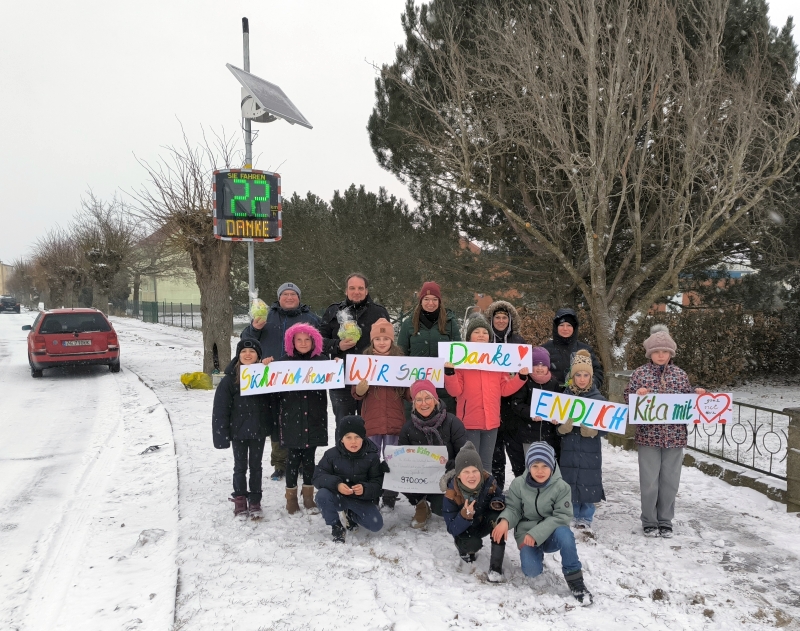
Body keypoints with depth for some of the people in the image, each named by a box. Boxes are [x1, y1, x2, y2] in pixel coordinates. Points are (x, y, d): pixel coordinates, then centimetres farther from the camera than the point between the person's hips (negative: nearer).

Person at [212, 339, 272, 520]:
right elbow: (221, 408, -8)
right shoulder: (230, 378, -9)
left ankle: (255, 500, 23)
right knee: (240, 466, 10)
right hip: (238, 430, -1)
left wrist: (271, 426, -1)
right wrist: (222, 433, -10)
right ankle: (239, 500, 24)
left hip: (259, 429, 2)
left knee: (256, 466, 12)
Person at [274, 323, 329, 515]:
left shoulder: (322, 360, 5)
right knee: (293, 457, 3)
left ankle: (308, 495, 23)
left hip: (314, 418, 1)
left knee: (309, 456, 9)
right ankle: (291, 497, 17)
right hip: (291, 418, -1)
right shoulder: (285, 361, 2)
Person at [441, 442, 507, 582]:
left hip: (486, 523, 2)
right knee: (472, 544, -33)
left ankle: (496, 566, -23)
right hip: (465, 530, -2)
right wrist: (465, 515, -46)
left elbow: (501, 498, -5)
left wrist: (498, 503, -31)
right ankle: (464, 547, 8)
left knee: (497, 517, -30)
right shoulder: (452, 495, -28)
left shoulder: (488, 482, -23)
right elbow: (452, 529, -25)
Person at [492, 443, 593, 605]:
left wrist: (536, 533, -26)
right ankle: (536, 554, 15)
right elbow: (513, 508, -3)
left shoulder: (561, 487, -12)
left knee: (564, 533, -36)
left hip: (550, 534, -1)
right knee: (531, 570, -25)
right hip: (526, 534, 1)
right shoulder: (518, 484, -7)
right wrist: (505, 521, -29)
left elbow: (562, 517, -16)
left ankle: (574, 580, -18)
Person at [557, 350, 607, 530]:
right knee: (569, 484, 6)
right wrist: (562, 427, -17)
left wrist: (594, 431, -19)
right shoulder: (564, 396, 3)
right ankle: (572, 516, 22)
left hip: (590, 449, -1)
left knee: (588, 484, 1)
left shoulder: (599, 398, -1)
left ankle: (585, 519, 18)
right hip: (569, 448, 1)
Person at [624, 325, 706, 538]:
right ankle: (649, 522, 19)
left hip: (674, 437, 2)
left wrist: (696, 393, -6)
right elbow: (628, 399, 0)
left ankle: (665, 521, 24)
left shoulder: (680, 374, 6)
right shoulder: (640, 373, 0)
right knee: (649, 482, 4)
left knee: (670, 481, 10)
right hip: (648, 436, -2)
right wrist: (637, 394, -20)